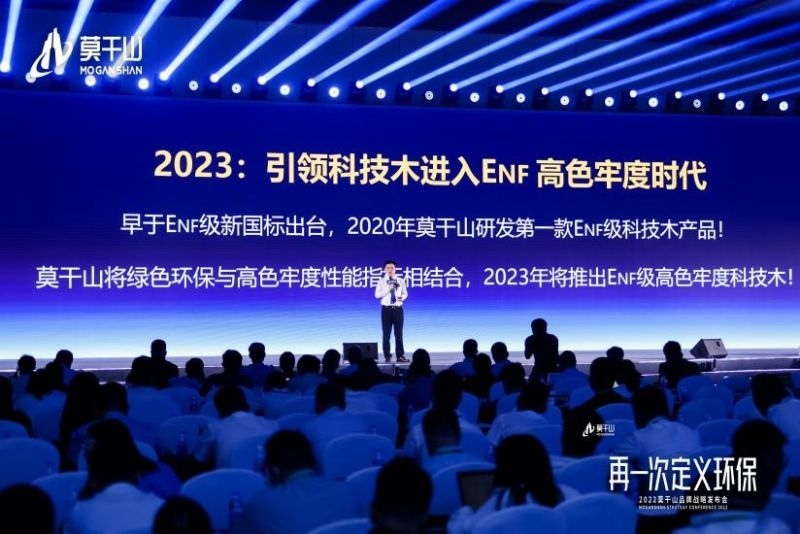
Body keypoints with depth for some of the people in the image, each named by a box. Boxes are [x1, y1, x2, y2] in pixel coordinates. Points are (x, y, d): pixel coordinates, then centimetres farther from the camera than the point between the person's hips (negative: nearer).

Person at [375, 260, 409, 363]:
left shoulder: (400, 280, 6)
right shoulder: (382, 281, 1)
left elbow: (405, 293, 8)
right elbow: (377, 294, -7)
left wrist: (402, 297, -14)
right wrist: (387, 289, -19)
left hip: (398, 309, 1)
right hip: (386, 309, -1)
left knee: (399, 333, 3)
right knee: (386, 333, 2)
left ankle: (400, 356, 7)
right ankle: (387, 356, 9)